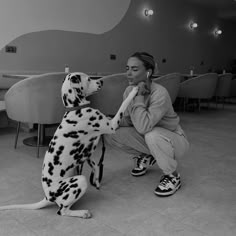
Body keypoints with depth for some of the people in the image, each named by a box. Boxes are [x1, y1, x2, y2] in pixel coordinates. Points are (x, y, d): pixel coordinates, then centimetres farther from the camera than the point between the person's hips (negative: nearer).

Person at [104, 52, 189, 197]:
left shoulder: (159, 93, -30)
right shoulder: (129, 90, -8)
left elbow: (143, 127, -41)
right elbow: (127, 121, -2)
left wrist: (139, 96, -34)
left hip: (174, 141, -6)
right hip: (148, 140, 6)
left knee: (153, 135, -41)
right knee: (110, 132, -11)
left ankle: (173, 176, -11)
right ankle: (145, 157, 15)